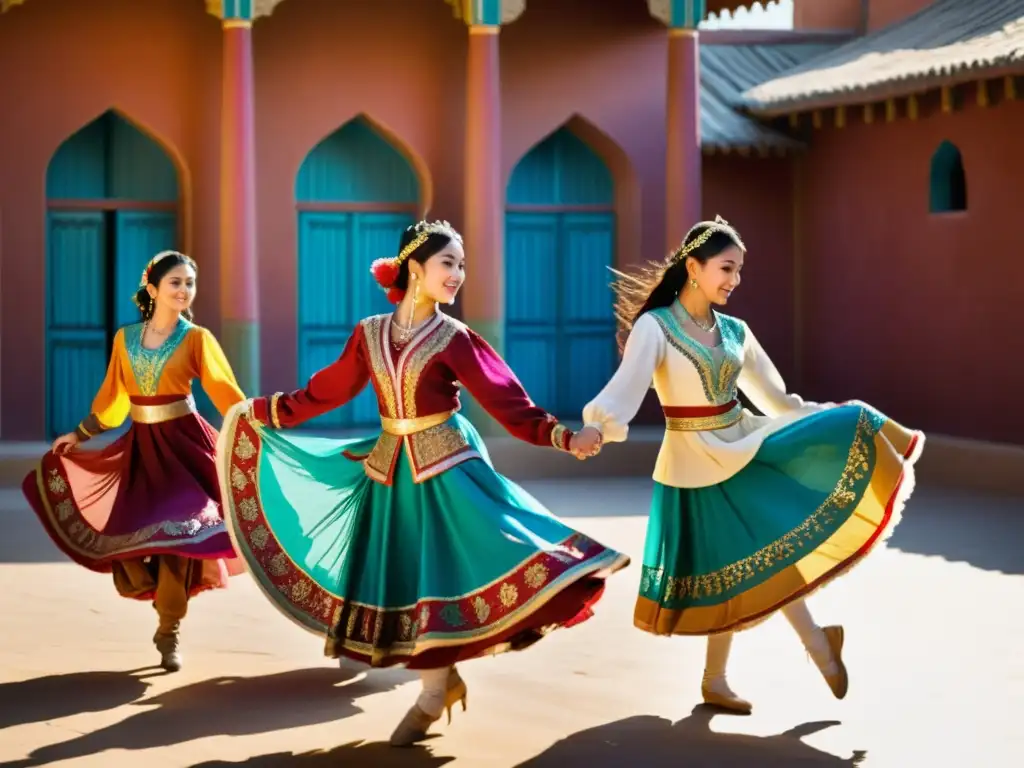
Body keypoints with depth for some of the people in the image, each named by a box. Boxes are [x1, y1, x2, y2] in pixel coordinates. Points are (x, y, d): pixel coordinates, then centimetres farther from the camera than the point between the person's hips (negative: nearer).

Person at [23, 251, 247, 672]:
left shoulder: (196, 338, -5)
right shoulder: (125, 338, 5)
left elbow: (224, 391, -10)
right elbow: (111, 396, 15)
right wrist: (79, 434, 20)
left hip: (182, 442, -3)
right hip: (140, 445, 4)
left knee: (175, 529, -5)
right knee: (125, 529, 0)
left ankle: (168, 633, 11)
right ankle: (165, 600, 28)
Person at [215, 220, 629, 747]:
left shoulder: (455, 338, -9)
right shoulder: (370, 334, 0)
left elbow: (509, 405, -14)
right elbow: (327, 392, 12)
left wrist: (564, 437, -27)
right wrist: (262, 411, 17)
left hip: (446, 469, -4)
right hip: (390, 468, 4)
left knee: (439, 574, -6)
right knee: (398, 580, 7)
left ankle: (432, 696, 13)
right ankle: (443, 678, 26)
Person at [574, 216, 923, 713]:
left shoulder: (734, 331, 7)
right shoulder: (654, 326, -12)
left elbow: (775, 399, 16)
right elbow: (627, 383, -28)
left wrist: (835, 416, 13)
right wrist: (597, 426, -46)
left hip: (742, 446, 6)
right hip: (696, 461, -5)